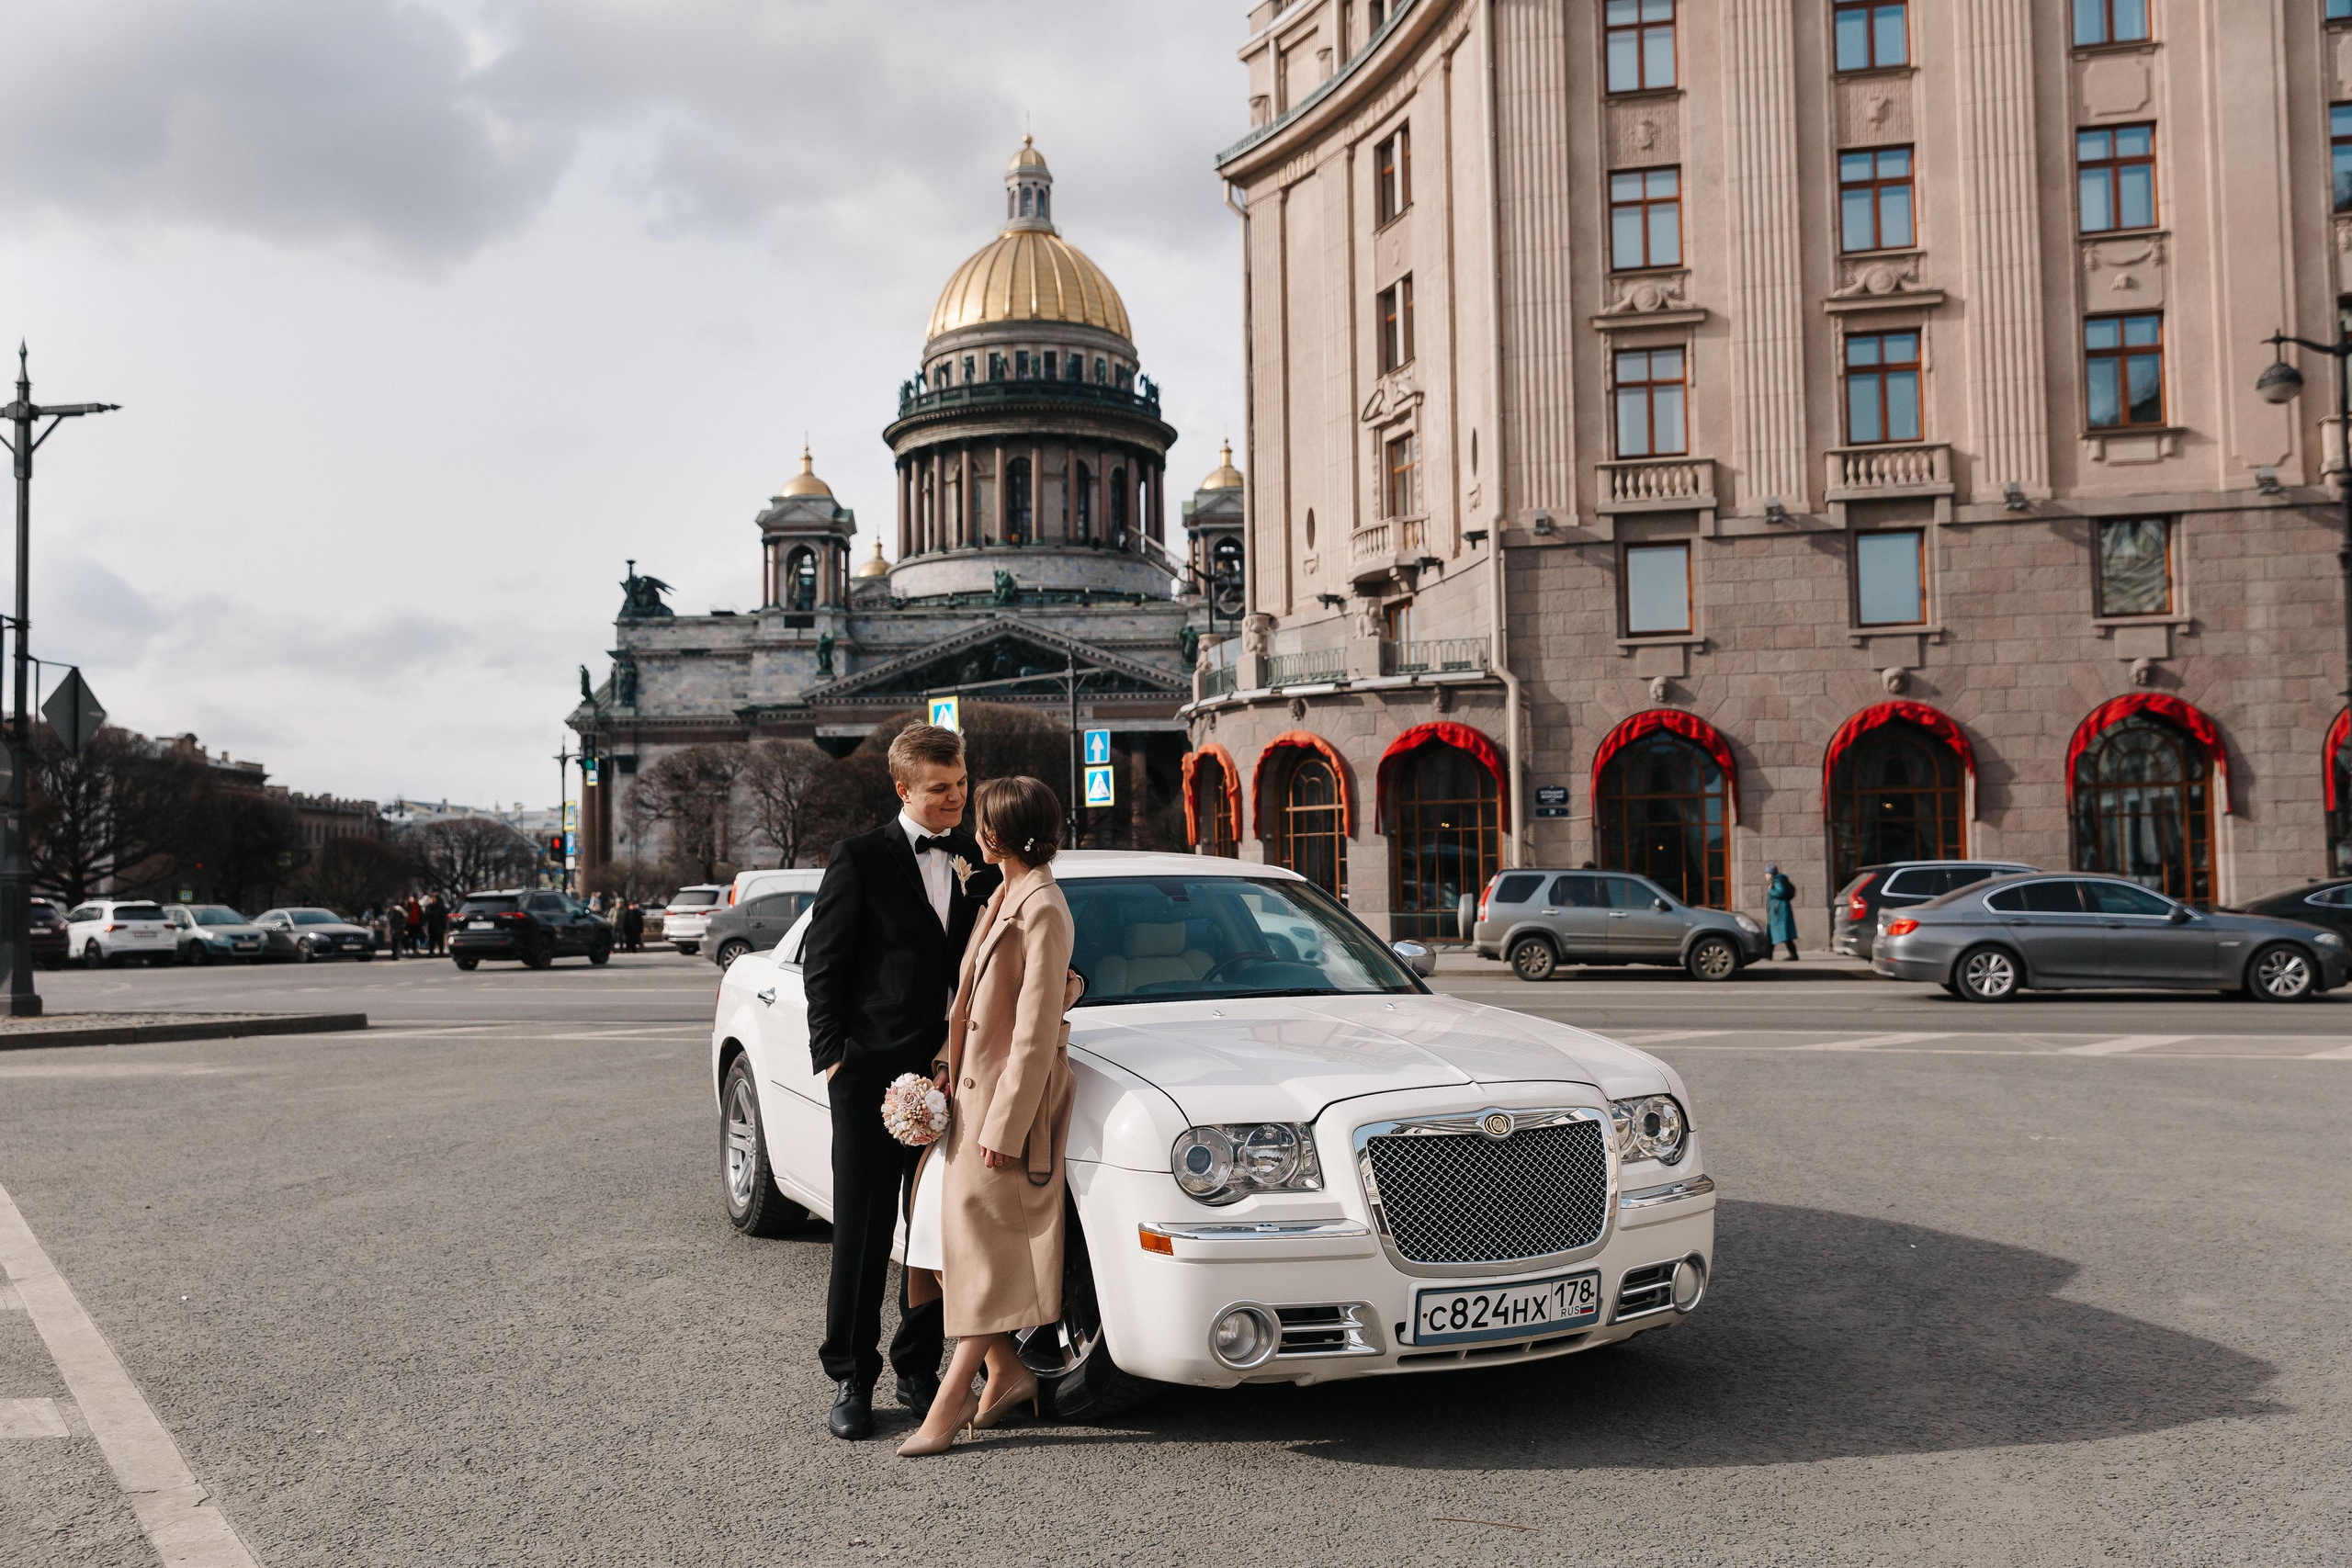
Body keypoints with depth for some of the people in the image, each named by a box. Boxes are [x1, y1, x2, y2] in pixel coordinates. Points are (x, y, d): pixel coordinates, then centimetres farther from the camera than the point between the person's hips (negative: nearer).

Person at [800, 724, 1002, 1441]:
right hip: (871, 1072, -4)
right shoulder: (861, 859, -3)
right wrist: (832, 1054, -8)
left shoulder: (980, 862, 9)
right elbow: (821, 964, -2)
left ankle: (919, 1368, 25)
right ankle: (851, 1378, 16)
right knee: (863, 1232, 3)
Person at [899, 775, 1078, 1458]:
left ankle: (951, 1402, 9)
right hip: (971, 1088, 9)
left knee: (982, 1243, -1)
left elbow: (1036, 1032, -19)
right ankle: (1006, 1371, 21)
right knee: (943, 1230, 11)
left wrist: (1005, 1124, -19)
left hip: (1008, 1097, -9)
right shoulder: (1005, 897, 12)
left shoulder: (1042, 910, -17)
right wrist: (949, 1061, 5)